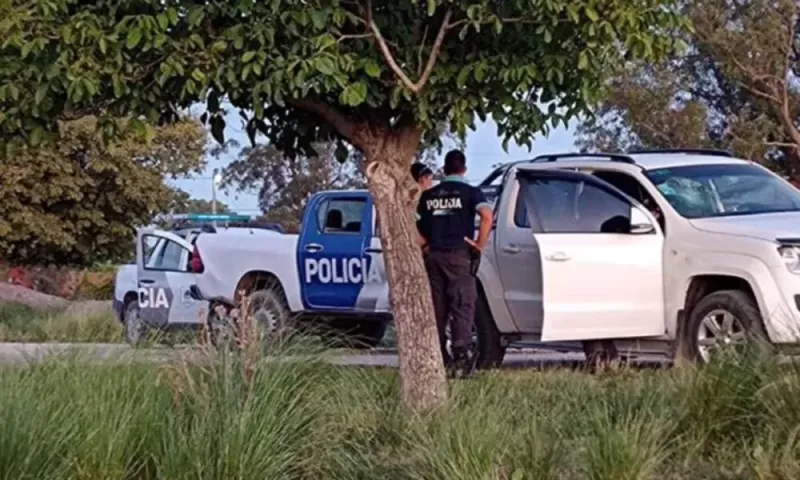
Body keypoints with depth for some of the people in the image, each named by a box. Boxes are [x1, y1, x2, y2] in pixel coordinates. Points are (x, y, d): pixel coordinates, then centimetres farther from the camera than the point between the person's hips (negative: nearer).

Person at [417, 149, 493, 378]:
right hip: (459, 255, -4)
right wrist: (479, 245, -10)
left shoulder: (429, 195, 11)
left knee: (436, 310, 10)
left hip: (433, 256, 4)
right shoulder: (470, 192, -2)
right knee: (462, 308, -4)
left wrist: (424, 245, 13)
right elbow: (487, 216, -19)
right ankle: (460, 359, -14)